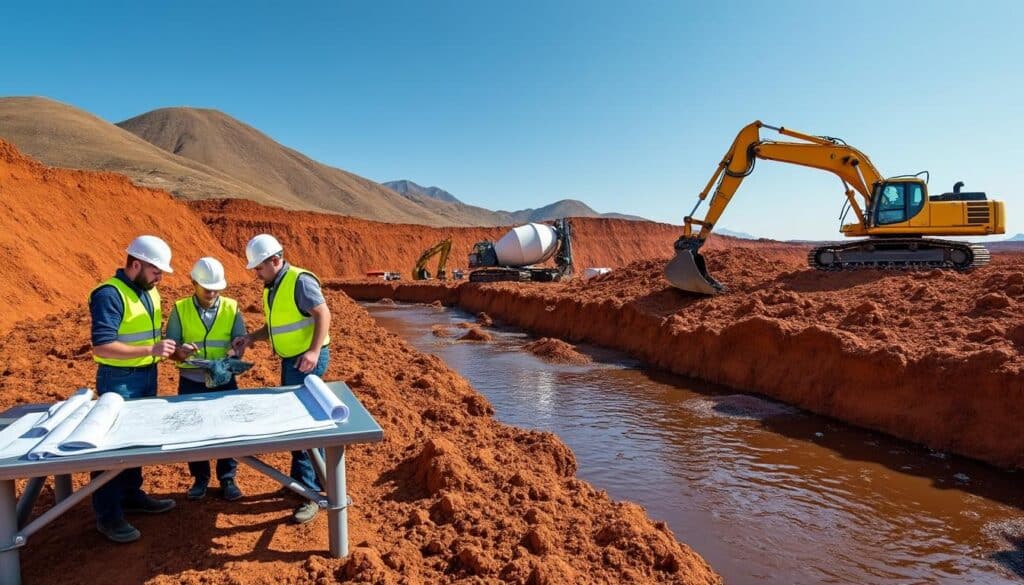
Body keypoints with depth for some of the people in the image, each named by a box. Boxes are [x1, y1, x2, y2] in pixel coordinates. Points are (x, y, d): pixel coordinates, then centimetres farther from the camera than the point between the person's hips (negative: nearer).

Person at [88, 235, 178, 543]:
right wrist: (151, 350, -29)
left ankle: (131, 494, 33)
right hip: (118, 380, -8)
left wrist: (164, 346, 3)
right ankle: (108, 515, 11)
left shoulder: (148, 291, 7)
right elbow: (102, 346, -26)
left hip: (147, 376, 8)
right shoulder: (109, 294, -19)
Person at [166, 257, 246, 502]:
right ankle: (200, 478, 28)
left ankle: (227, 478, 22)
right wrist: (180, 351, -26)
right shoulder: (180, 309, -2)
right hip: (191, 381, 0)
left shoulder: (232, 308, -2)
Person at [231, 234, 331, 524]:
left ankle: (312, 492, -1)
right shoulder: (272, 287, 13)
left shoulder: (300, 281, -16)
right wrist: (251, 337, 6)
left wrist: (314, 351, -31)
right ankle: (300, 478, 32)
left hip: (307, 360, -10)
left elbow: (323, 314, -23)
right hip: (290, 359, 10)